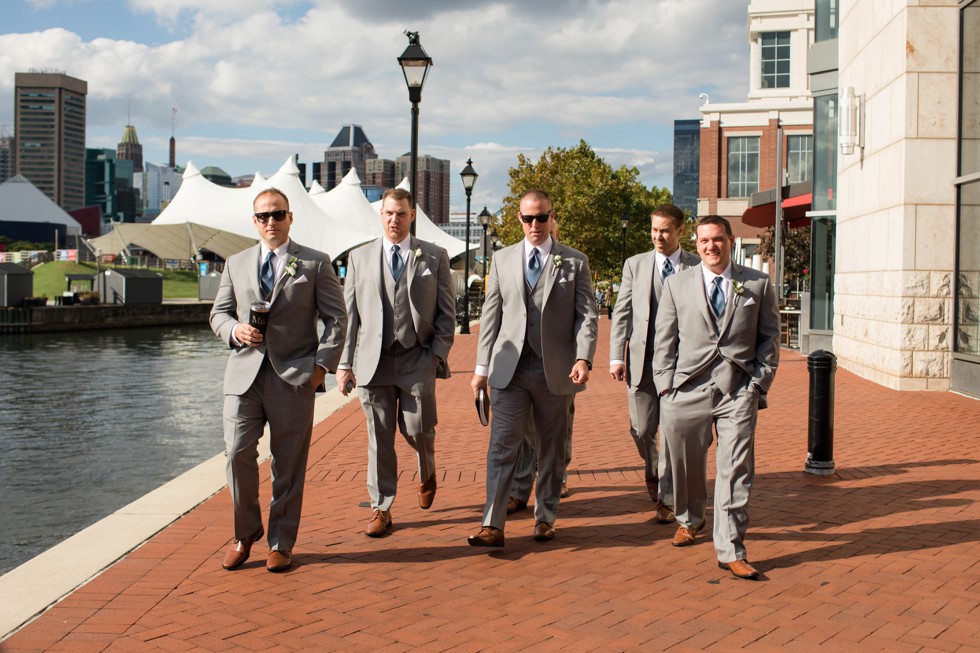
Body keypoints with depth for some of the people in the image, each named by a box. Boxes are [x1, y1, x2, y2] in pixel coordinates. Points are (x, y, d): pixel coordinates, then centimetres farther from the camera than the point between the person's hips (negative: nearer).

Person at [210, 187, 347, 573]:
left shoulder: (315, 264, 5)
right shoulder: (236, 264, 14)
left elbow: (336, 318, 4)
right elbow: (218, 314, 17)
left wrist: (323, 364, -8)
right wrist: (235, 330, -6)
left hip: (294, 378, -2)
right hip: (245, 375, 2)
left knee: (288, 464, 2)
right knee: (237, 453, -8)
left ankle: (281, 544, 15)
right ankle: (245, 533, 14)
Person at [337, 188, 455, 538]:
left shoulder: (434, 257, 6)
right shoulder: (359, 256, 9)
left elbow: (447, 311, 6)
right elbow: (350, 313, 8)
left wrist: (438, 354, -5)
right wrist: (345, 362, 2)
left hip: (418, 359, -1)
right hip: (373, 360, 1)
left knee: (418, 429, -3)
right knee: (379, 437, 3)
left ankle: (427, 472, 32)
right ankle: (381, 508, 12)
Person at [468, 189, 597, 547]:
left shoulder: (575, 262, 5)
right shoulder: (502, 259, 11)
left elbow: (587, 314, -1)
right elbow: (491, 315, 11)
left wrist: (583, 358, -17)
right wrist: (482, 366, 5)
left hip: (555, 370, -1)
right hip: (509, 368, 1)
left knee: (551, 449, 9)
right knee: (502, 446, -6)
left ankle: (545, 518, 22)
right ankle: (493, 525, -7)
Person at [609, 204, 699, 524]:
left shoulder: (697, 267, 3)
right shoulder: (635, 264, 8)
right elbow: (621, 313, 6)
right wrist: (616, 356, -3)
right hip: (642, 361, 2)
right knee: (642, 430, 6)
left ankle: (667, 499, 12)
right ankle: (652, 467, 40)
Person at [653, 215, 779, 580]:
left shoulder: (758, 285, 8)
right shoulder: (677, 285, 9)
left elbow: (769, 337, 11)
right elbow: (664, 340, 9)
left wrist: (759, 382, 1)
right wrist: (666, 386, 1)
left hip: (739, 390, -1)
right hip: (688, 389, 1)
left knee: (736, 470, -6)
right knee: (687, 465, 12)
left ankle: (730, 550, -1)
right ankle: (689, 519, 40)